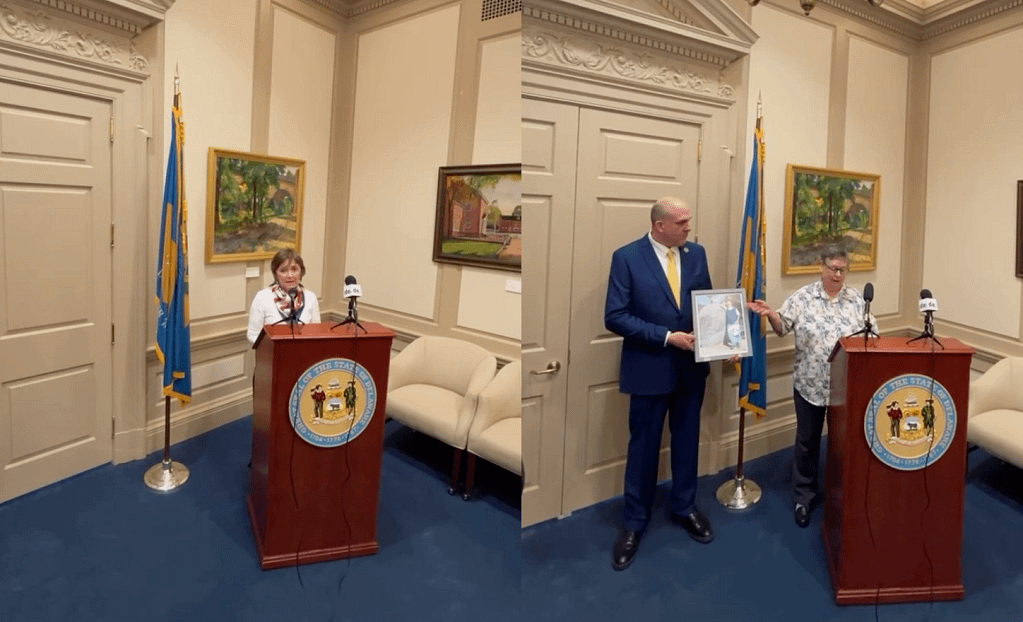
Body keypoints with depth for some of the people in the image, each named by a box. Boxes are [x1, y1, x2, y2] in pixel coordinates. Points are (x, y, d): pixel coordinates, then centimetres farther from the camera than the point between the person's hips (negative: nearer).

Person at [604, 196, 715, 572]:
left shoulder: (696, 253, 2)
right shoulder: (626, 257, -12)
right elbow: (614, 317, -16)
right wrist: (666, 336, -20)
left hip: (691, 365, 4)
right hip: (649, 367, -4)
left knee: (687, 440, 18)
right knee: (643, 446, 9)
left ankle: (683, 508, 38)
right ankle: (634, 522, 25)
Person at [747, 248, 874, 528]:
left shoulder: (857, 299, 2)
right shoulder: (802, 296, -4)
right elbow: (783, 327, -5)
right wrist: (770, 314, -24)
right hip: (810, 384, -2)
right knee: (807, 441, 9)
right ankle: (804, 497, 23)